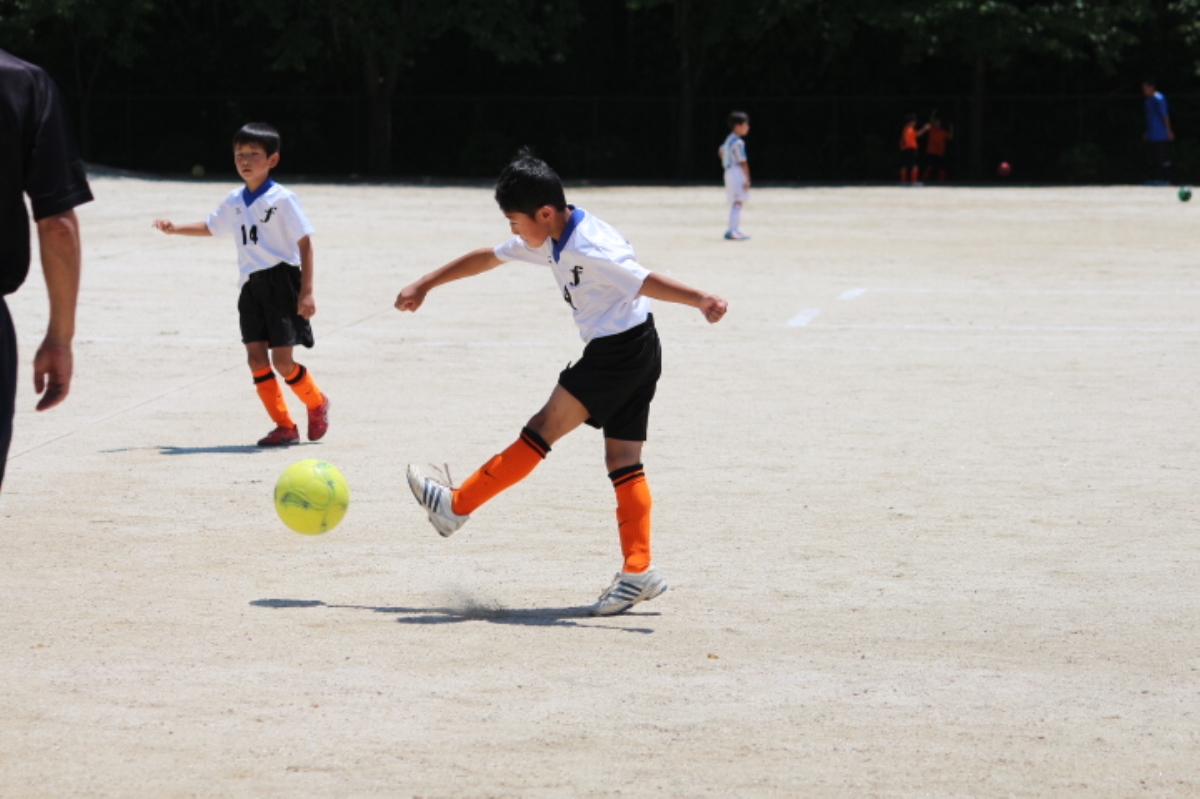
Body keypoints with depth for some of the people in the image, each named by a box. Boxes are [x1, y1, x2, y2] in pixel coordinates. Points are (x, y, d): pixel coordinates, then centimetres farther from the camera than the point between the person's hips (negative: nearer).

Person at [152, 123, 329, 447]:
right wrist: (175, 229, 17)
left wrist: (306, 292, -15)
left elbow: (305, 243, -11)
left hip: (281, 282, -6)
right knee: (256, 357, -1)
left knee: (282, 360, -9)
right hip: (251, 285, 6)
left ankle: (317, 404, 19)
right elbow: (211, 226, 30)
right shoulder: (235, 201, 10)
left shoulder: (282, 199, -10)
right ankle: (284, 426, 7)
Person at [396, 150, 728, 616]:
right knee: (623, 462, 6)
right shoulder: (551, 240, 8)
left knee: (543, 429, -3)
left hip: (620, 350, -10)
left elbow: (645, 282, -30)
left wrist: (700, 300, -44)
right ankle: (638, 572, 3)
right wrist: (425, 285, 26)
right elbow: (488, 258, 19)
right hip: (635, 355, 10)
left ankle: (458, 506, 4)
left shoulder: (590, 249, -21)